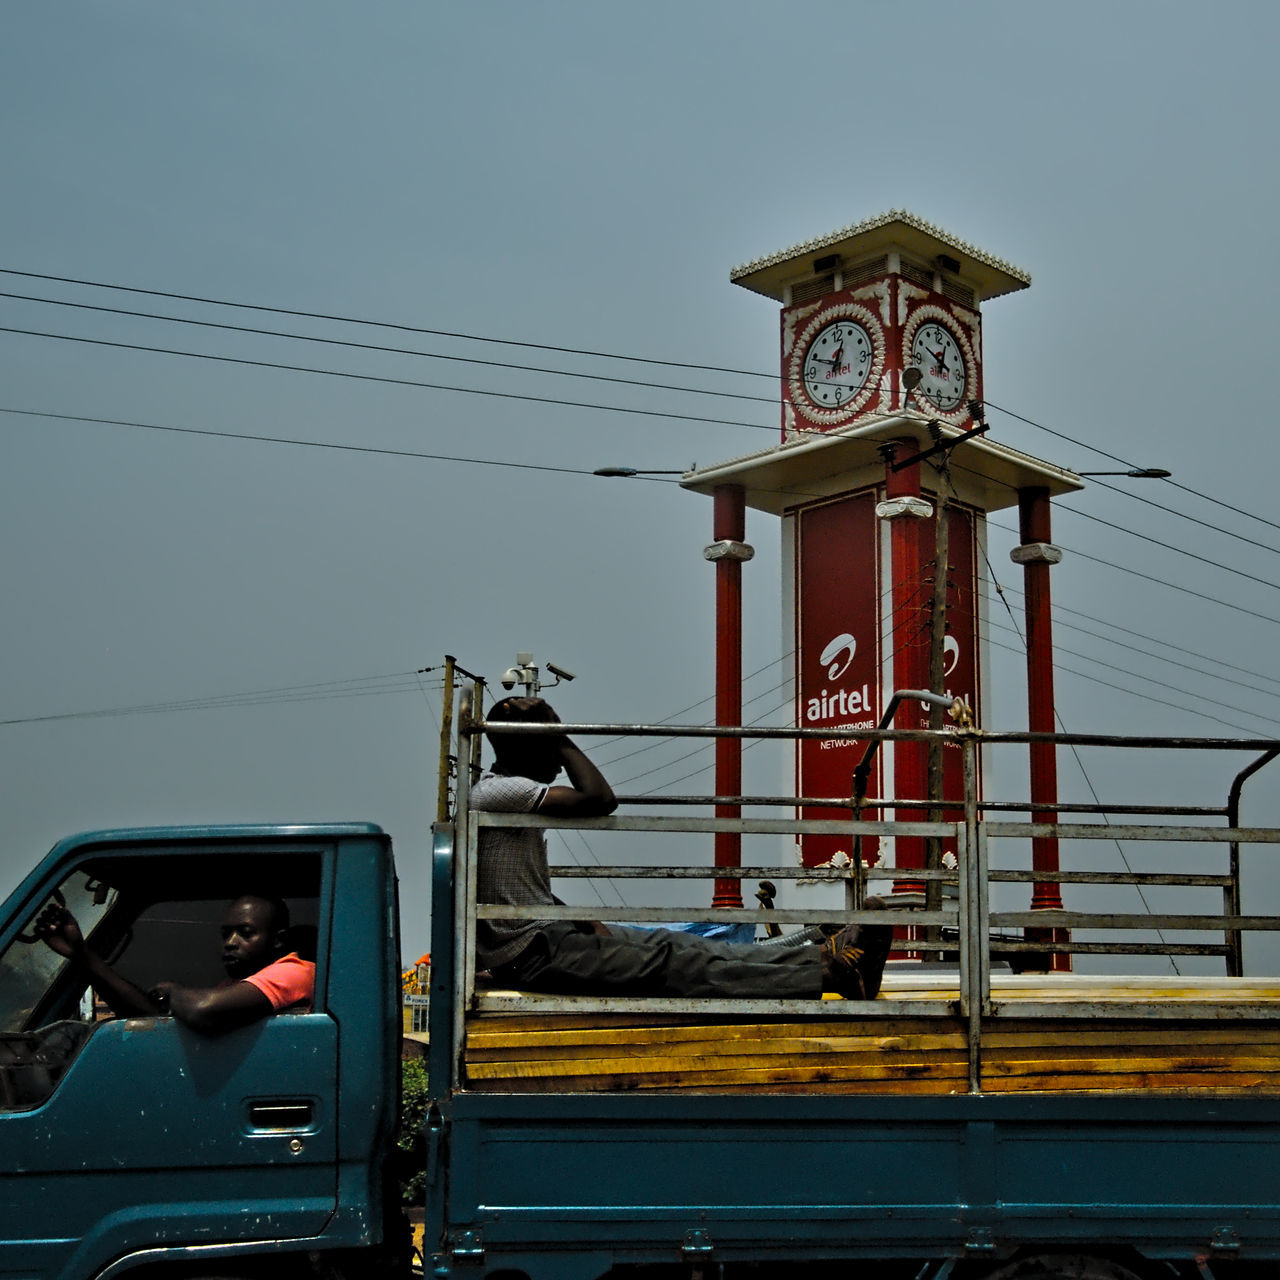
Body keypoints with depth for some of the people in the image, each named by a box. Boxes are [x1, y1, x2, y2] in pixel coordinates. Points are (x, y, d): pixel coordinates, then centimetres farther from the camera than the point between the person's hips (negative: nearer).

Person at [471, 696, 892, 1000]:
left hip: (548, 931, 10)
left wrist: (590, 926, 7)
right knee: (666, 965, -16)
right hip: (529, 954, -10)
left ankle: (824, 955, -10)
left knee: (675, 945, -2)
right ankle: (828, 974, -21)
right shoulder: (497, 792, -16)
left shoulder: (511, 794, 18)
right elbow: (599, 799, -25)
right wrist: (560, 739, -13)